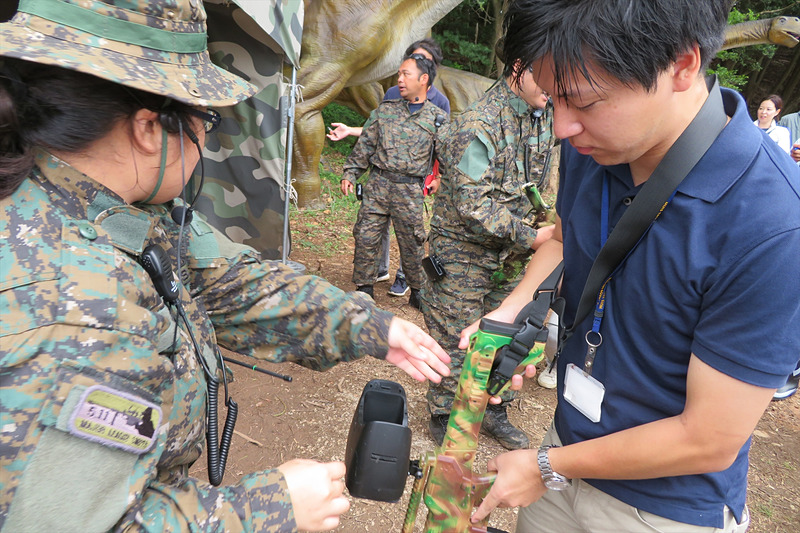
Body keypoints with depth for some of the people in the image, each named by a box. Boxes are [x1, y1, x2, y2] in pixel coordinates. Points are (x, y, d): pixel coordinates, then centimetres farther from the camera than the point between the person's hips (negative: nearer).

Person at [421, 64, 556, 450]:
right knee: (454, 337, 3)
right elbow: (473, 206, -26)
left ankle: (494, 412, 34)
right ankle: (444, 418, 24)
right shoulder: (479, 125, -21)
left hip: (511, 251, 7)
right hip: (464, 248, -7)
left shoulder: (544, 116, 5)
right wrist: (530, 238, -24)